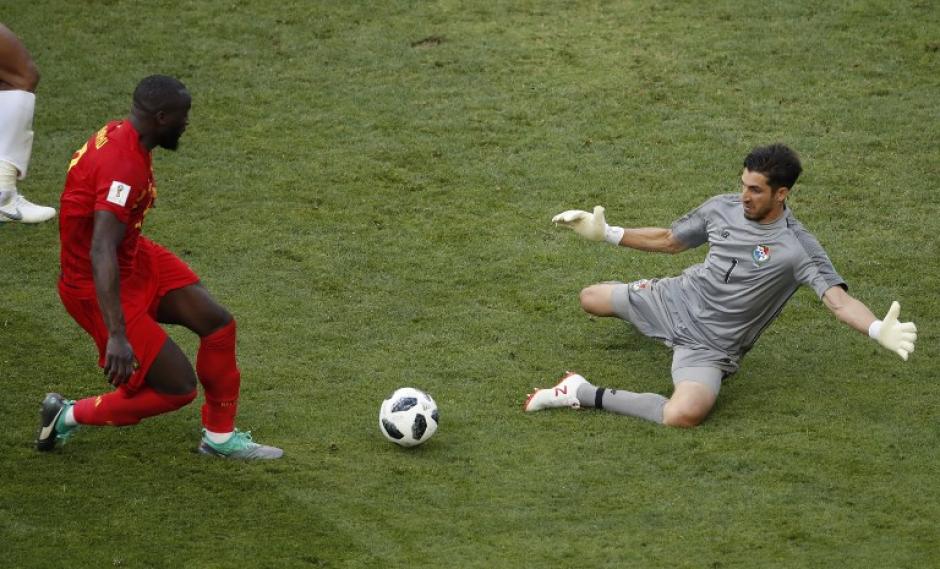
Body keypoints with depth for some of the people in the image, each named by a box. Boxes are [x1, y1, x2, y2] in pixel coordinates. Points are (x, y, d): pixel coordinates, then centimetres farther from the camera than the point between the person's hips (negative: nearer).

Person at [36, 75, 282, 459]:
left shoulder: (120, 134, -1)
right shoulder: (123, 167, -31)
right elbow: (101, 252, -40)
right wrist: (117, 336, -46)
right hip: (96, 286, -10)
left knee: (217, 322, 4)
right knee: (178, 388, -5)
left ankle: (219, 437, 19)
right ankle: (68, 416, 12)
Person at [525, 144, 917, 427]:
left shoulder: (797, 247, -22)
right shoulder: (722, 208, -4)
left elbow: (838, 300, -32)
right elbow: (669, 241, 11)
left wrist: (878, 331, -52)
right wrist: (606, 234, 6)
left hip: (709, 346, -6)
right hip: (677, 299, 6)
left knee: (683, 415, -37)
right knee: (591, 299, 24)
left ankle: (587, 395, -23)